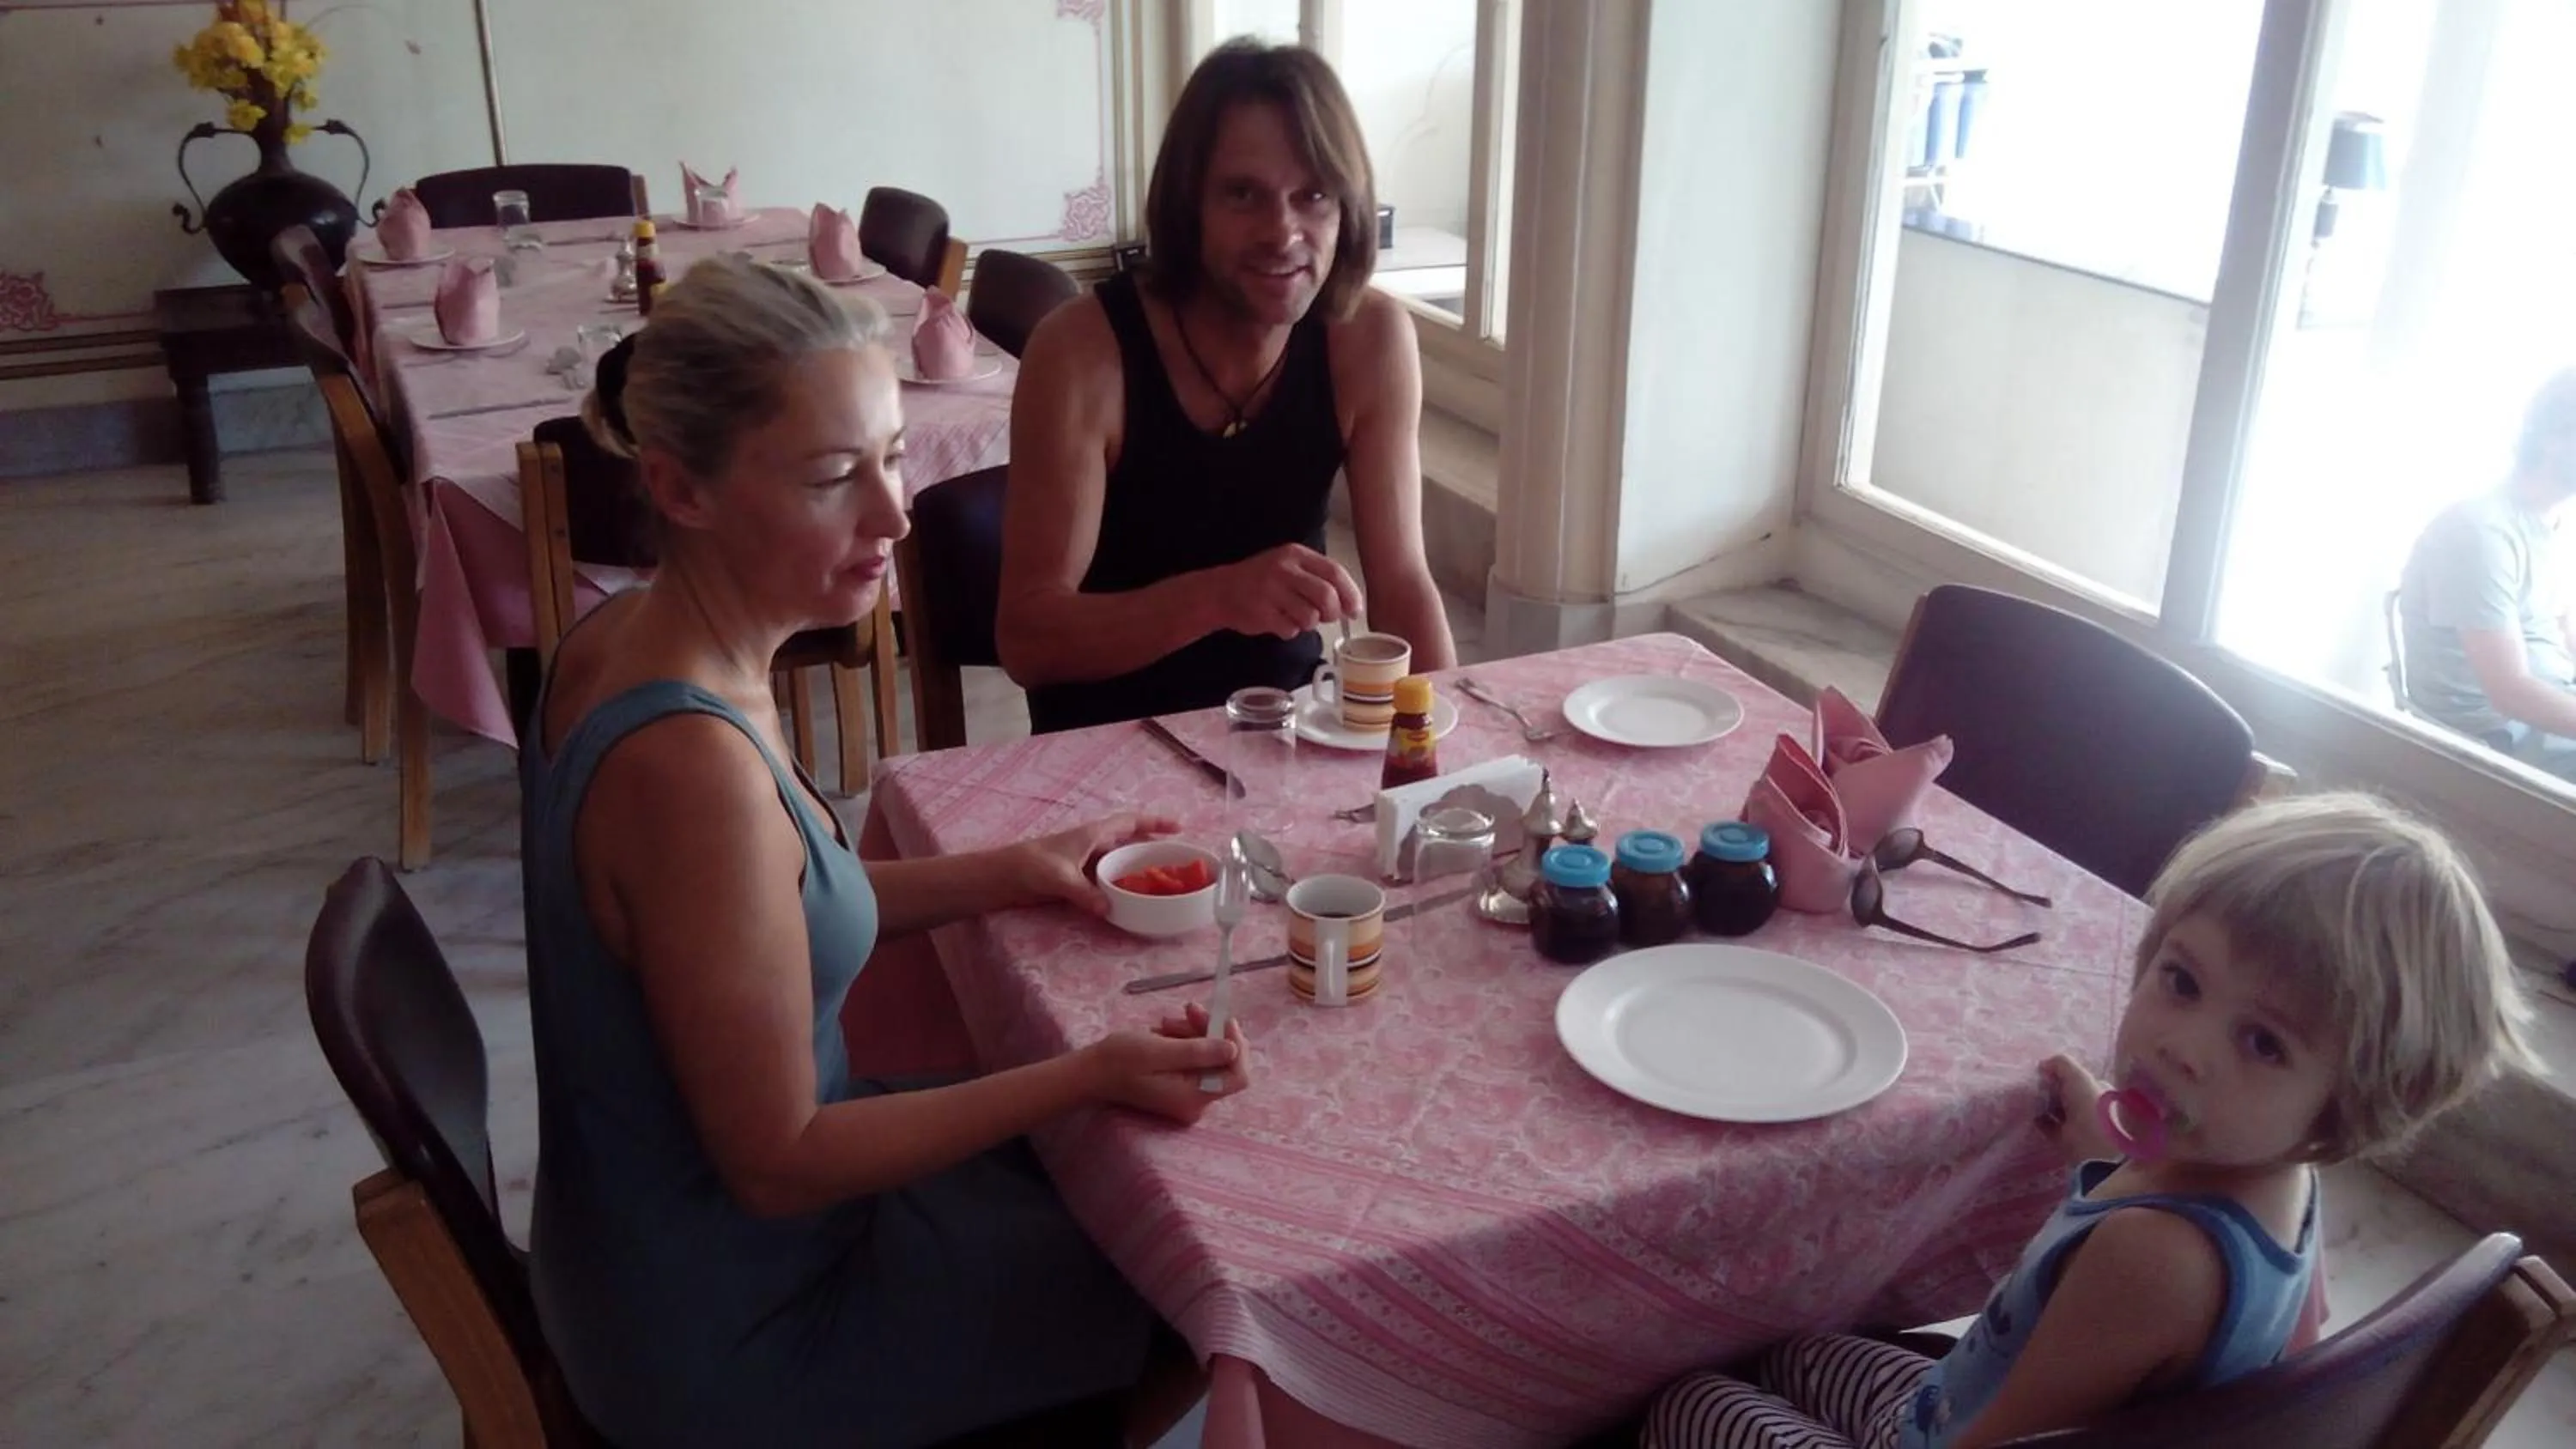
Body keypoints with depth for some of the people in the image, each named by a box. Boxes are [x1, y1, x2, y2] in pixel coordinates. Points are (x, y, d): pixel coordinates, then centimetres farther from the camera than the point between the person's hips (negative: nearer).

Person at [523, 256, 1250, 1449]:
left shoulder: (627, 636, -7)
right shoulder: (692, 763, -34)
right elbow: (779, 1164, -26)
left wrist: (1010, 873, 2)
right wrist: (1091, 1074, -24)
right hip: (727, 1340, -7)